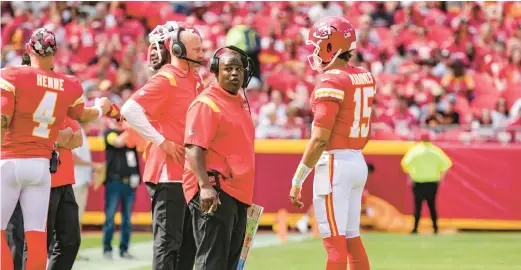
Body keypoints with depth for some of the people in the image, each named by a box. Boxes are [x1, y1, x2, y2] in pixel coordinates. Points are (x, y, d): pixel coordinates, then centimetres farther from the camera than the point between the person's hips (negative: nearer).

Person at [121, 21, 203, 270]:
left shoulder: (193, 79, 14)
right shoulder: (166, 79, -12)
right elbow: (130, 110, -24)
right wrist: (161, 141, -20)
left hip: (190, 172, 9)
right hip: (168, 173, -9)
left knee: (189, 242, 12)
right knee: (168, 241, -7)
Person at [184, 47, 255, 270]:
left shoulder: (241, 104, 19)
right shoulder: (206, 103, -10)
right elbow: (194, 148, -19)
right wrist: (205, 186, -29)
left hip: (237, 194, 10)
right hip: (214, 194, -10)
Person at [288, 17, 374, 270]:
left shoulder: (331, 81, -14)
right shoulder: (365, 78, 9)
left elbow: (320, 139, -18)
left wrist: (297, 180, -14)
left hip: (334, 162, -8)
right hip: (358, 162, 9)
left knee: (334, 241, -6)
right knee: (351, 237, 14)